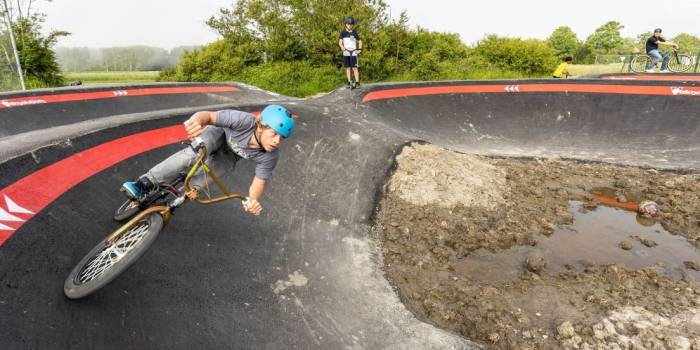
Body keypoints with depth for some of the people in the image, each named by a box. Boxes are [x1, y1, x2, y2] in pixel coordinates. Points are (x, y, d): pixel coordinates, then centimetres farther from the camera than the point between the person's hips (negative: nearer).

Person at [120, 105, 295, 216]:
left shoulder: (270, 155, -33)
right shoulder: (246, 121, -41)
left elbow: (259, 183, -26)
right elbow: (209, 116, -41)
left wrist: (254, 200, -49)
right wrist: (197, 118, -66)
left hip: (228, 156, 3)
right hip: (220, 133, -2)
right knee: (195, 153, -32)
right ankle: (147, 182, -25)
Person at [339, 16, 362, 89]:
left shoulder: (354, 32, 8)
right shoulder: (343, 32, 7)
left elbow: (360, 41, 17)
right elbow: (340, 42, -1)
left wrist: (359, 49, 2)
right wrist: (342, 47, -23)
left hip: (353, 52, -1)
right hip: (346, 52, 1)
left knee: (355, 67, -9)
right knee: (348, 67, 4)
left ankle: (357, 82, -9)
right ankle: (349, 82, 9)